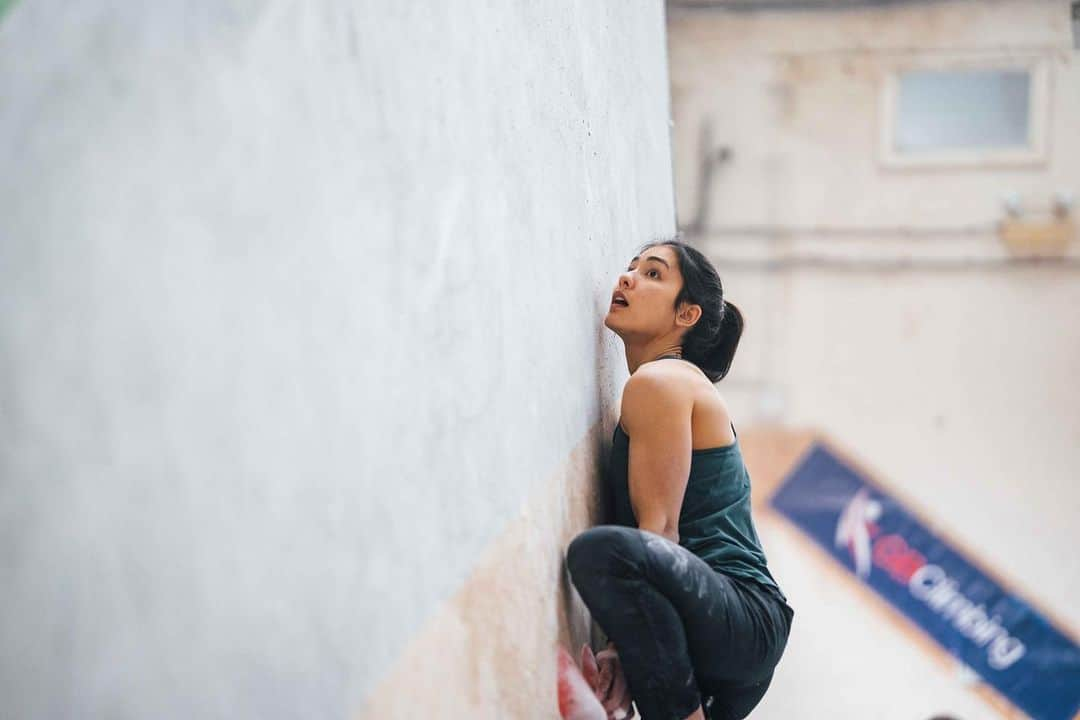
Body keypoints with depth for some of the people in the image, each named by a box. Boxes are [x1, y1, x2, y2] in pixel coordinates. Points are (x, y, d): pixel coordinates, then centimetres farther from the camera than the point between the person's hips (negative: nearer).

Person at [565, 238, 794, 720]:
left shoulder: (659, 382, -9)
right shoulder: (681, 384, 20)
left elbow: (660, 528, -17)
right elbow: (654, 531, 13)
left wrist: (621, 651, -19)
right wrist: (622, 653, 4)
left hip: (744, 622, -10)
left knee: (598, 551, -35)